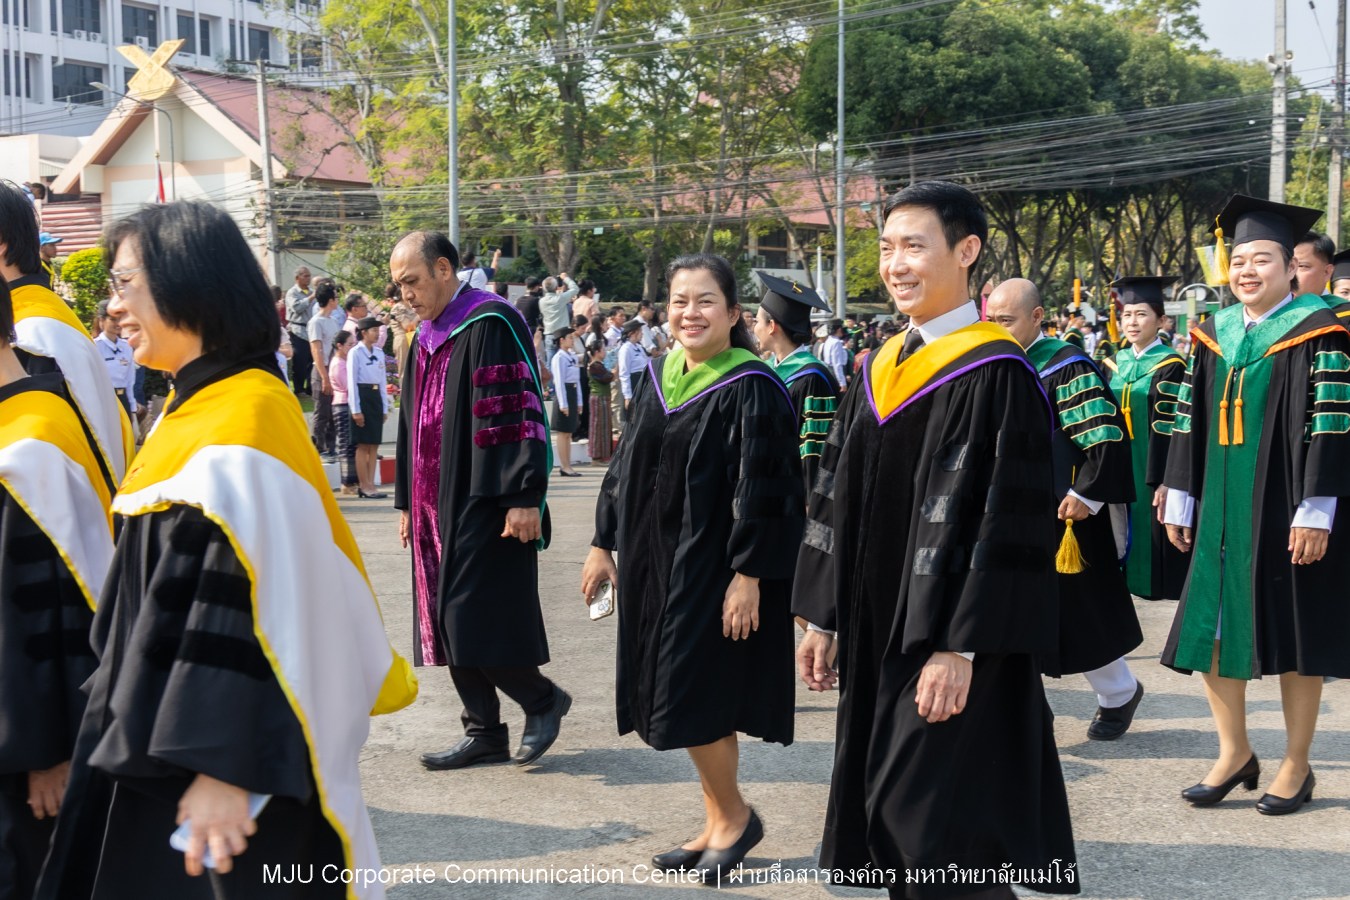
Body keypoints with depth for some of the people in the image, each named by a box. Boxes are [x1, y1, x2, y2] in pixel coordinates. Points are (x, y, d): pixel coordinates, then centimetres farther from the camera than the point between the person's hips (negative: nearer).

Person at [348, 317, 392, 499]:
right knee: (363, 445, -3)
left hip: (376, 397, 6)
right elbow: (352, 382, -9)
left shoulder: (379, 353, 12)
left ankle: (369, 485, 9)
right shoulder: (355, 353, -6)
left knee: (374, 445, 5)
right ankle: (365, 486, 1)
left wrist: (385, 407, 10)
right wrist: (356, 409, -13)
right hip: (362, 397, -6)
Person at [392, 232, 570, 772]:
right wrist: (407, 503, 22)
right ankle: (485, 733, 18)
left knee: (472, 620, -9)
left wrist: (524, 497, -23)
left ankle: (542, 699, 12)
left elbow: (518, 412, -18)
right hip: (437, 506, 9)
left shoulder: (490, 324, -11)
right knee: (448, 621, 8)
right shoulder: (426, 338, 16)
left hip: (484, 506, -9)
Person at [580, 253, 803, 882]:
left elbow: (763, 488, -16)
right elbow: (626, 467, 14)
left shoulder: (752, 389, -13)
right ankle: (719, 825, 24)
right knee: (682, 701, 11)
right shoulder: (657, 377, 8)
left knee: (694, 700, -4)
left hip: (716, 564, -7)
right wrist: (604, 543, 12)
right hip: (656, 560, 7)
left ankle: (733, 815, 18)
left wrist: (749, 574, -20)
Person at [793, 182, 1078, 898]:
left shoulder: (996, 374, -13)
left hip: (950, 641, -7)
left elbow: (1006, 520, -18)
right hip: (876, 637, 8)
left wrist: (959, 648, -22)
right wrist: (822, 618, 10)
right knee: (893, 819, 14)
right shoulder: (879, 370, 10)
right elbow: (839, 501, 13)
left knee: (938, 837, -4)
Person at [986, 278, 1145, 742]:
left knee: (1081, 611, 6)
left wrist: (1087, 495, -20)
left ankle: (1120, 693, 29)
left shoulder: (1067, 367, -13)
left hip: (1058, 515, -6)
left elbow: (1105, 436, -17)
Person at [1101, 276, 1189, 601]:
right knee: (1128, 531, 11)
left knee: (1155, 534, -2)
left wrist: (1164, 480, -19)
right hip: (1121, 468, 6)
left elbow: (1168, 427, -15)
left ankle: (1162, 587, 8)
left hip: (1154, 467, -6)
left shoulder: (1170, 366, -11)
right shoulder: (1118, 363, 9)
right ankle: (1131, 578, 21)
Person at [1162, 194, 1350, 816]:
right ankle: (1234, 753, 21)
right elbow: (1190, 421, 11)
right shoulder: (1214, 335, 9)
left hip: (1284, 512, -5)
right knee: (1213, 628, 6)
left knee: (1293, 635, 3)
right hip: (1221, 512, 5)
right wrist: (1180, 501, 8)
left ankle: (1296, 766, 17)